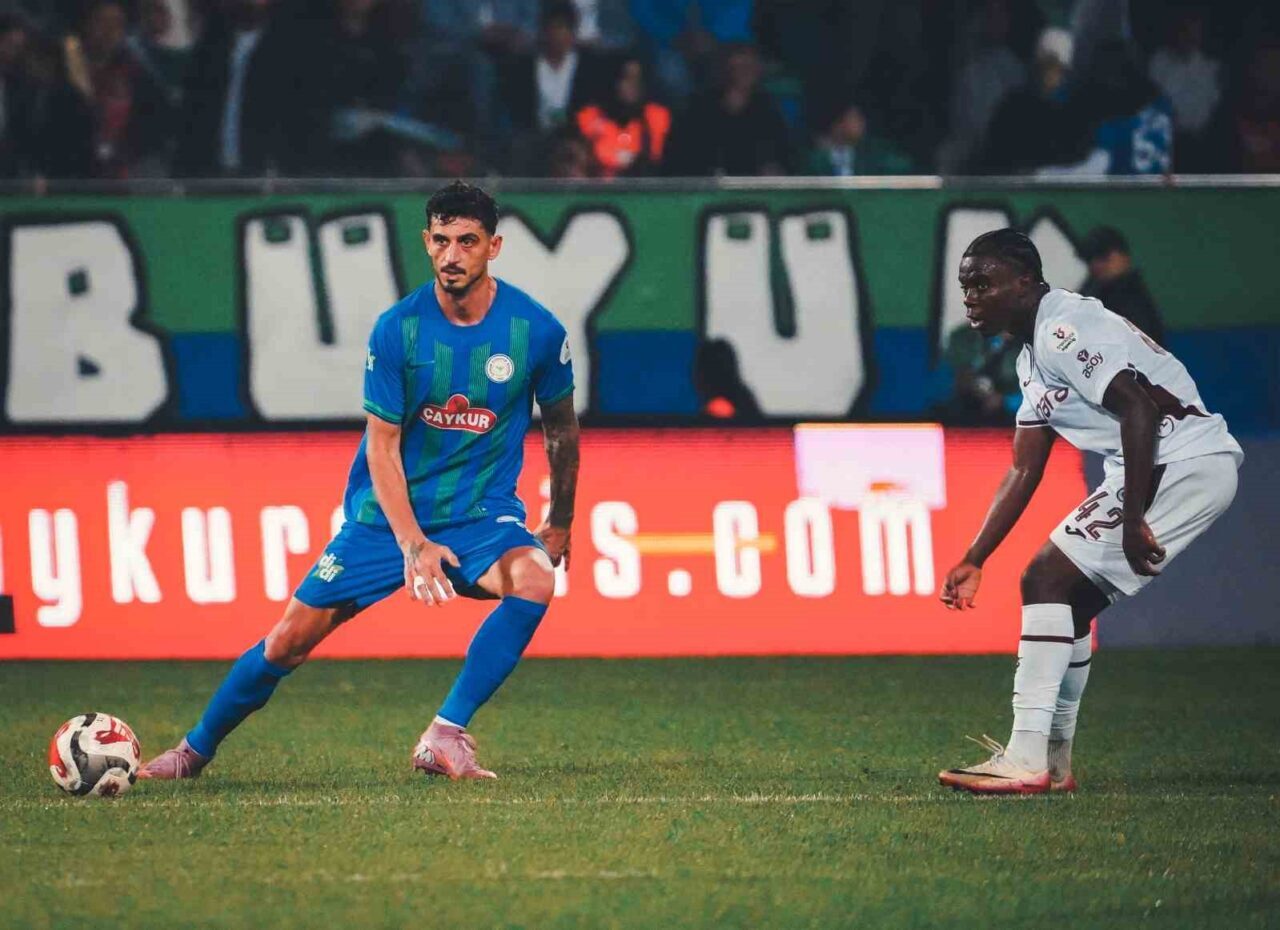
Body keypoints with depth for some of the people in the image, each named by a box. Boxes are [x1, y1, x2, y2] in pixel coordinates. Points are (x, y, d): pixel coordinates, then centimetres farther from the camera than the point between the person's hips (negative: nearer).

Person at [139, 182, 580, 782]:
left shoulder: (537, 329, -9)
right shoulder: (397, 329, -12)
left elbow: (560, 427, 9)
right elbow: (382, 447, -10)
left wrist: (560, 523, 15)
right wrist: (412, 544, -22)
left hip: (481, 515, 0)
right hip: (389, 512, 0)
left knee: (535, 580, -33)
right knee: (290, 640, -1)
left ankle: (445, 737, -27)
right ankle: (195, 750, 23)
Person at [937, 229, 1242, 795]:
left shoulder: (1064, 330, -14)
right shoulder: (1034, 358, 19)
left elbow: (1139, 410, -23)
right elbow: (1024, 471, 22)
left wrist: (1132, 519, -26)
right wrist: (974, 561, 17)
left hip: (1184, 464, -10)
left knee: (1048, 578, -13)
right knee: (1066, 600, 16)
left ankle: (1025, 760, -15)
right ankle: (1051, 763, 24)